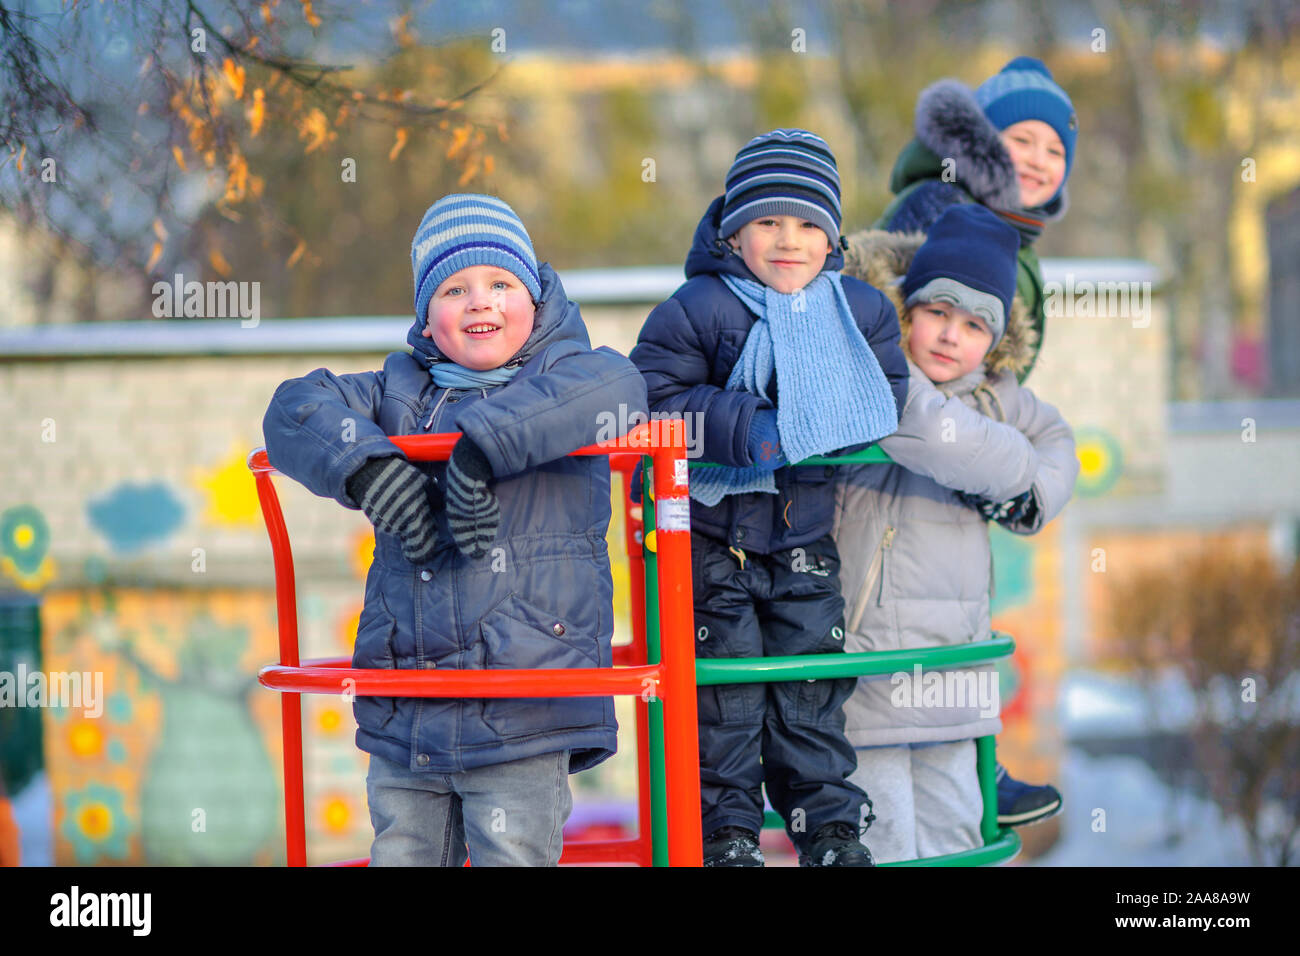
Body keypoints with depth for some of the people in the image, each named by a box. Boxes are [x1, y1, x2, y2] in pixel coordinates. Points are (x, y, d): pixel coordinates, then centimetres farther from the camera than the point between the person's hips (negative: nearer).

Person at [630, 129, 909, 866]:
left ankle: (830, 826, 16)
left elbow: (890, 383, 11)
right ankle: (727, 829, 10)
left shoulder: (860, 311, -1)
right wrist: (746, 430, -25)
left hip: (805, 529, 3)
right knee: (725, 681, 0)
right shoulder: (698, 310, -15)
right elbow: (654, 395, -17)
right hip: (714, 533, -3)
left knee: (813, 680, 7)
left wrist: (847, 425, -11)